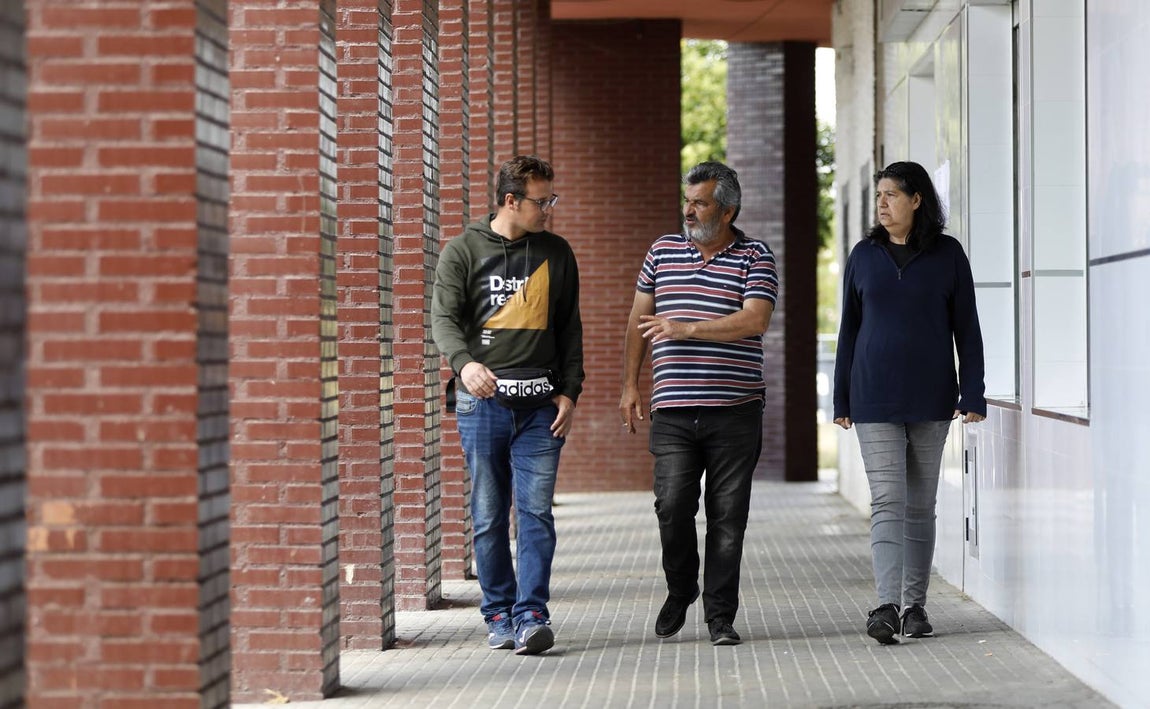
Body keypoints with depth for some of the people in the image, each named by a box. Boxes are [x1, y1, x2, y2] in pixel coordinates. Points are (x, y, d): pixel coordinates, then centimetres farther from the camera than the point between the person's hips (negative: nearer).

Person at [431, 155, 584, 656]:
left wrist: (570, 392, 5)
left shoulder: (556, 253, 11)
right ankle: (499, 615, 14)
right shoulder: (464, 251, 3)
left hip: (540, 404, 1)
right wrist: (464, 362, -26)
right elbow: (444, 317, -5)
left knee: (535, 512, -7)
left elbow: (570, 328, 15)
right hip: (482, 400, -1)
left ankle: (531, 615, -9)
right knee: (489, 516, 4)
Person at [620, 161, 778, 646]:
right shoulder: (663, 251, 12)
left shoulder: (755, 258, 1)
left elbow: (755, 320, -13)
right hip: (673, 410, 2)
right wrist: (630, 385, 11)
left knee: (727, 516, 1)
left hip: (735, 412, -2)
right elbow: (639, 320, 17)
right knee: (672, 506, -8)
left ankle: (720, 615, 10)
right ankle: (680, 590, 18)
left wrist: (684, 329, -16)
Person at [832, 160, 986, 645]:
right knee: (888, 502, -10)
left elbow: (966, 328, 3)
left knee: (921, 505, 8)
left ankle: (914, 606, 16)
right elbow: (849, 329, 10)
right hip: (875, 400, 0)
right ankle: (887, 606, -19)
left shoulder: (947, 254, 2)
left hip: (931, 399, 0)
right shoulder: (864, 255, 6)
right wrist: (841, 400, 8)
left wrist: (972, 395, -4)